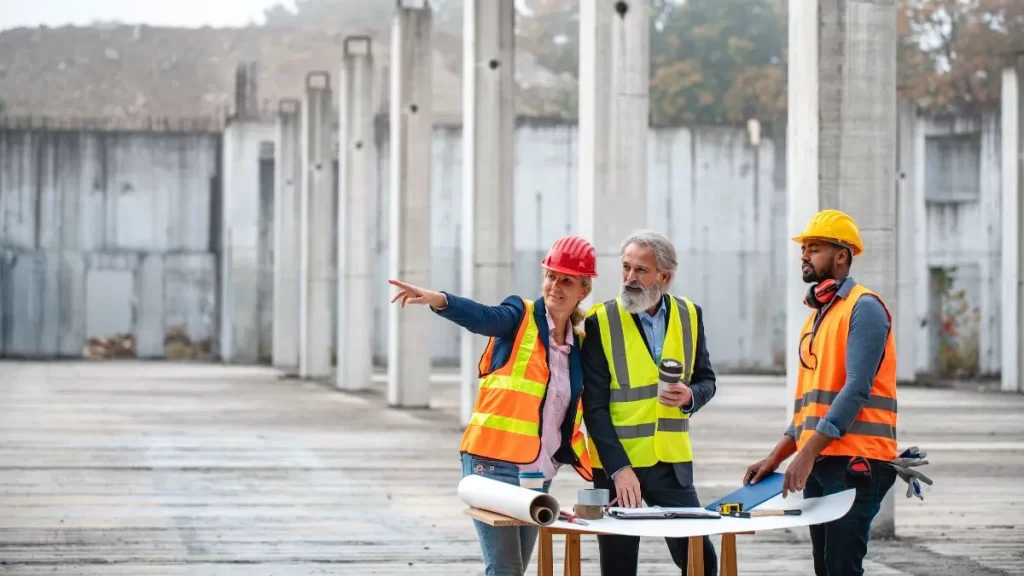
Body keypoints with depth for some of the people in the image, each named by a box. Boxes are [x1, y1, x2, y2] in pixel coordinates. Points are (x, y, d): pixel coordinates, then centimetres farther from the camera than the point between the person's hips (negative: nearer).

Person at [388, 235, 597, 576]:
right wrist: (438, 300, -46)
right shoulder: (521, 318, -4)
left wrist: (596, 470, 10)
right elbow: (482, 318, -26)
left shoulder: (580, 344, 11)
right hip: (494, 464, -6)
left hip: (539, 474, 6)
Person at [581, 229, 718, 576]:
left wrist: (690, 396, -12)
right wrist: (618, 468, -18)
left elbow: (706, 381, 12)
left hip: (673, 462, 3)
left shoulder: (689, 315, 3)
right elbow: (595, 406, -10)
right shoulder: (600, 322, -8)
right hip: (617, 464, -3)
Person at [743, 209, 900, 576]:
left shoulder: (863, 308, -8)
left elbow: (856, 390, -18)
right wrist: (776, 458, 12)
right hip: (819, 462, 9)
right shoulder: (816, 315, 19)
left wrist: (807, 453, -22)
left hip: (854, 462, -9)